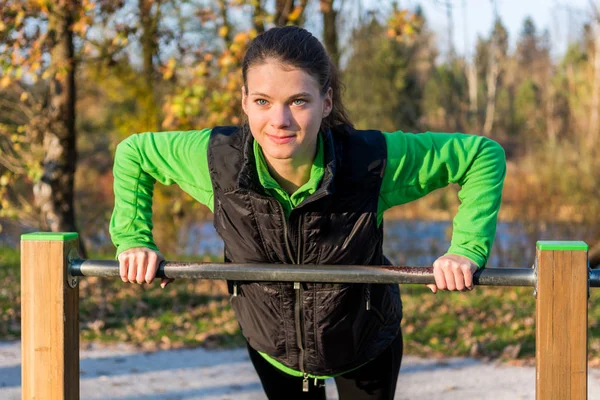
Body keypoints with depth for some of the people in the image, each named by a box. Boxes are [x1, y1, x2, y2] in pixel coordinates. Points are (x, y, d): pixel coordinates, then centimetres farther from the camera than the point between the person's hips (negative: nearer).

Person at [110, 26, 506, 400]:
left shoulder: (373, 160, -34)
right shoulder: (216, 157, -29)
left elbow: (483, 154, -22)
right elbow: (132, 153, -9)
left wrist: (468, 248, -31)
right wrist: (133, 238, -17)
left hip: (366, 345, -1)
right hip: (272, 346, 2)